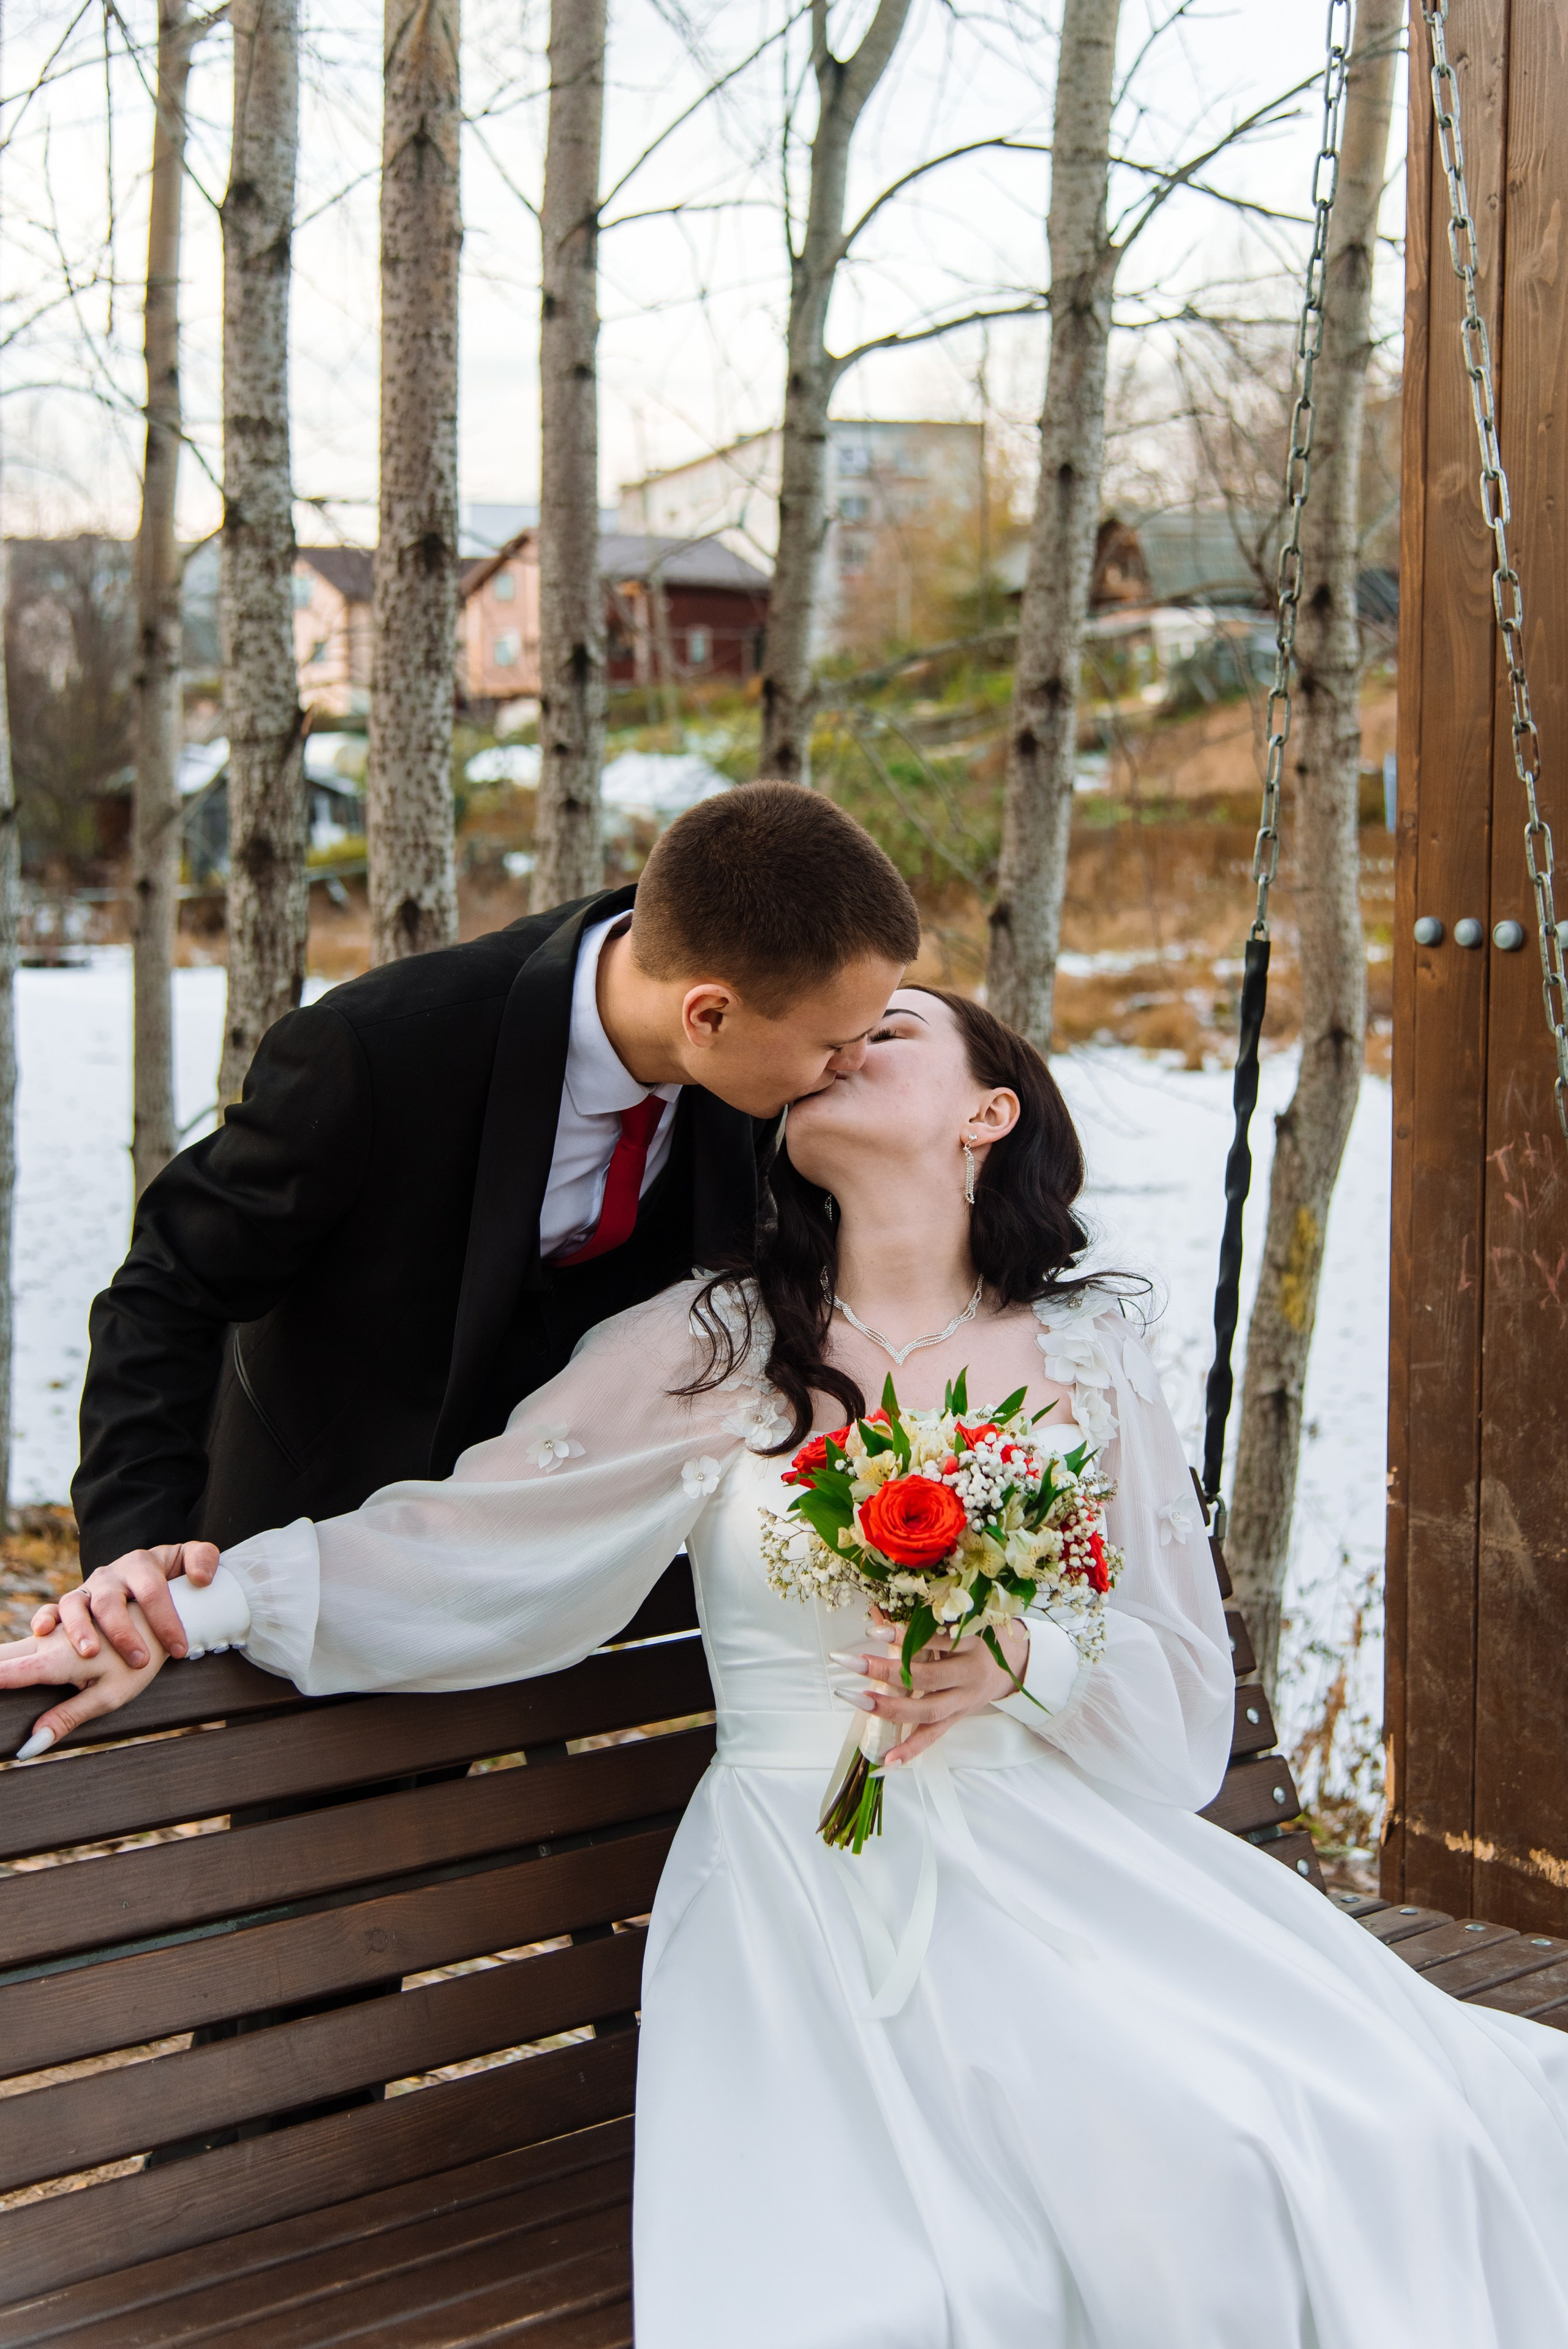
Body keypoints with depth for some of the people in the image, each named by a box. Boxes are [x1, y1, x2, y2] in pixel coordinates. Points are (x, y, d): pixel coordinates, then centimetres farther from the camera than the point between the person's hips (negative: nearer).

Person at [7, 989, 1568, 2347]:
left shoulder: (1083, 1357, 9)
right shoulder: (711, 1349, 5)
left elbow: (1185, 1675, 8)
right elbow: (462, 1551, 3)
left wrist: (1021, 1666, -13)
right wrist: (195, 1604, -8)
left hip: (1055, 1850, 2)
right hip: (807, 1889, -2)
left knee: (1380, 2133, -20)